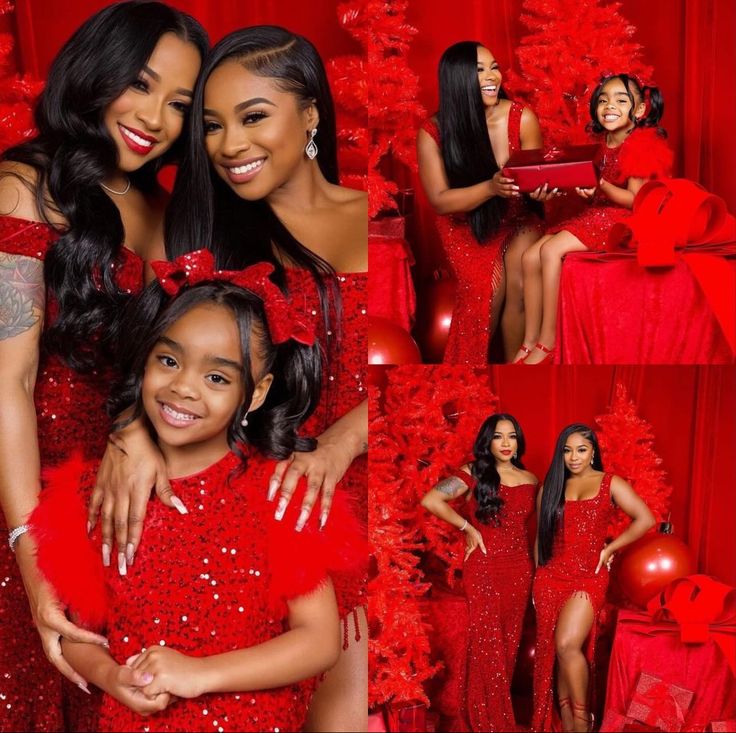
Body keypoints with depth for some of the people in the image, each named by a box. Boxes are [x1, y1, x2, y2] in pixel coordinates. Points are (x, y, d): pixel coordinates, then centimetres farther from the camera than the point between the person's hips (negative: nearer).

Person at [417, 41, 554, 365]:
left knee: (520, 288, -22)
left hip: (516, 217, 1)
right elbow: (440, 200, -19)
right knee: (488, 294, -21)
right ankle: (474, 362, 4)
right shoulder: (433, 132, -18)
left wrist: (539, 186, -30)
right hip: (466, 224, -1)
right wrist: (491, 187, -37)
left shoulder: (522, 118, -16)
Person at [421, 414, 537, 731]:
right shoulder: (474, 473, -5)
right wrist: (468, 528, -12)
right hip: (484, 571, -4)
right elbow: (430, 500, -17)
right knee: (487, 648, -2)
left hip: (519, 571, 4)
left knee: (509, 646, 10)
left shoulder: (530, 479, 8)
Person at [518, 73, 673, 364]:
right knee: (530, 257, -7)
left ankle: (548, 343, -17)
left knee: (551, 250, -24)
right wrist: (576, 184, -2)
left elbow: (636, 200, -17)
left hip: (626, 220, -9)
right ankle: (529, 343, -2)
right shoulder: (605, 143, 12)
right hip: (599, 214, 9)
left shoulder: (643, 144, -13)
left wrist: (601, 186, -27)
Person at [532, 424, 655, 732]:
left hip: (589, 577, -3)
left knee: (567, 645, -19)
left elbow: (645, 519, -3)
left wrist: (609, 549, -5)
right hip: (551, 577, 4)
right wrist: (537, 578, 13)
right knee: (553, 651, 2)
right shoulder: (549, 488, 11)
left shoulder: (610, 484, 3)